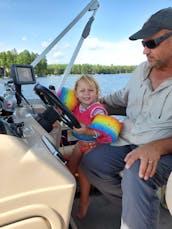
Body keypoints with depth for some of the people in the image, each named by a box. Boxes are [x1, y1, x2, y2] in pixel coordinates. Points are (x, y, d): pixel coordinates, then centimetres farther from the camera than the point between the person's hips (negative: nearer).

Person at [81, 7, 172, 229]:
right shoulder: (141, 70, 9)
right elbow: (122, 96, 26)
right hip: (126, 143, 7)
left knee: (137, 175, -36)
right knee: (90, 163, -12)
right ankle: (131, 200, 9)